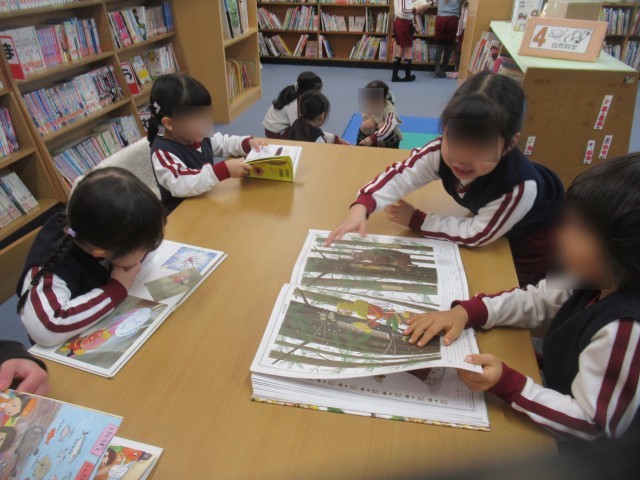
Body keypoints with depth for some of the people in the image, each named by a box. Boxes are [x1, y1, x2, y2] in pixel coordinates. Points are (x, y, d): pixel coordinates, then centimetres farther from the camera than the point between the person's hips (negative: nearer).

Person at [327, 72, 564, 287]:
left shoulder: (520, 187, -44)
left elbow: (477, 234, -33)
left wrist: (415, 220, -30)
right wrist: (361, 207, -53)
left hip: (530, 242, -4)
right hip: (492, 226, 4)